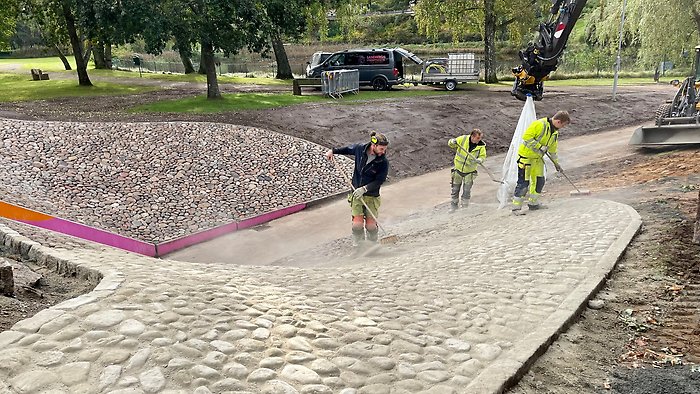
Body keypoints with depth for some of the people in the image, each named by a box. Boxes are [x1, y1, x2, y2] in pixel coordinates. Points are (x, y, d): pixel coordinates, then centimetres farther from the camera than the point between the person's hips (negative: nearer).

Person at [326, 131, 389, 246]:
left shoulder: (383, 162, -14)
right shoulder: (360, 148, -7)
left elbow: (379, 181, -13)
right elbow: (347, 149, 15)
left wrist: (364, 189, -23)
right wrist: (333, 151, 13)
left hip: (372, 195, -1)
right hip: (356, 193, 1)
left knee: (371, 225, -1)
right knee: (357, 223, -5)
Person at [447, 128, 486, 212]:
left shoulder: (481, 146, -11)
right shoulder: (462, 139, -12)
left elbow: (483, 156, -1)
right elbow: (450, 144, -3)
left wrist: (480, 160, -24)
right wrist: (452, 142, -27)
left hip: (469, 172, -1)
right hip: (458, 169, 1)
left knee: (467, 191, 2)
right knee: (455, 190, 12)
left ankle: (465, 207, 19)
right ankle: (453, 206, 29)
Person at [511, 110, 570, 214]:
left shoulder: (555, 132, 8)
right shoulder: (539, 124, -21)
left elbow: (552, 148, 20)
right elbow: (526, 137, -25)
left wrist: (556, 163, 24)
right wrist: (539, 147, -24)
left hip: (538, 157, 9)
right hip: (526, 156, -9)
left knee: (539, 180, 9)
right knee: (523, 182, -8)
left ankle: (533, 203, 23)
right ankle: (516, 207, -2)